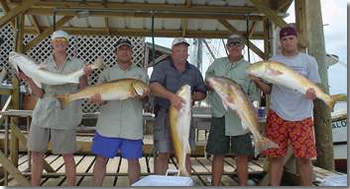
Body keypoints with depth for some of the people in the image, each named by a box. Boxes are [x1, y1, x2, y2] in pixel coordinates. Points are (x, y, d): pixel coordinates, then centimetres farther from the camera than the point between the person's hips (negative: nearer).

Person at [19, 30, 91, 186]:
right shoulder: (44, 65, 8)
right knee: (35, 153, 8)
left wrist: (84, 76, -18)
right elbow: (39, 94, 3)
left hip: (65, 116, -3)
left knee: (67, 155, 3)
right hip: (42, 114, 3)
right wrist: (28, 79, -12)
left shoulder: (77, 64, 2)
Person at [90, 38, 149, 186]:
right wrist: (98, 99, -19)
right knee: (101, 159, 4)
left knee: (133, 160, 7)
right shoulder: (107, 73, 10)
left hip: (132, 126, 0)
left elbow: (146, 98, 8)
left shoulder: (141, 73, 10)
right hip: (108, 125, 0)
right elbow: (98, 95, 5)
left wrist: (143, 95, -17)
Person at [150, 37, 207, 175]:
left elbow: (202, 93, 16)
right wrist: (171, 96, -35)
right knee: (163, 154, -1)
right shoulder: (162, 67, 0)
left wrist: (191, 97, -6)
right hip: (164, 114, -3)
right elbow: (153, 86, -18)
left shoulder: (194, 71, 13)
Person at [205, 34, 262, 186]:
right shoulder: (217, 63, 11)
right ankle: (215, 185, 17)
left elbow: (255, 94, 1)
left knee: (242, 156, 4)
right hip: (219, 115, 2)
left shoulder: (249, 68, 4)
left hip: (239, 118, -1)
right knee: (218, 154, 6)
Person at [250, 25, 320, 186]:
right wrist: (259, 81, -11)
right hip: (277, 115, 1)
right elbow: (268, 90, 9)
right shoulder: (272, 61, 9)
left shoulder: (309, 61, 5)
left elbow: (315, 88, 5)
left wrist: (312, 93, -18)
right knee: (275, 156, 4)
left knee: (304, 158, 0)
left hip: (301, 117, -1)